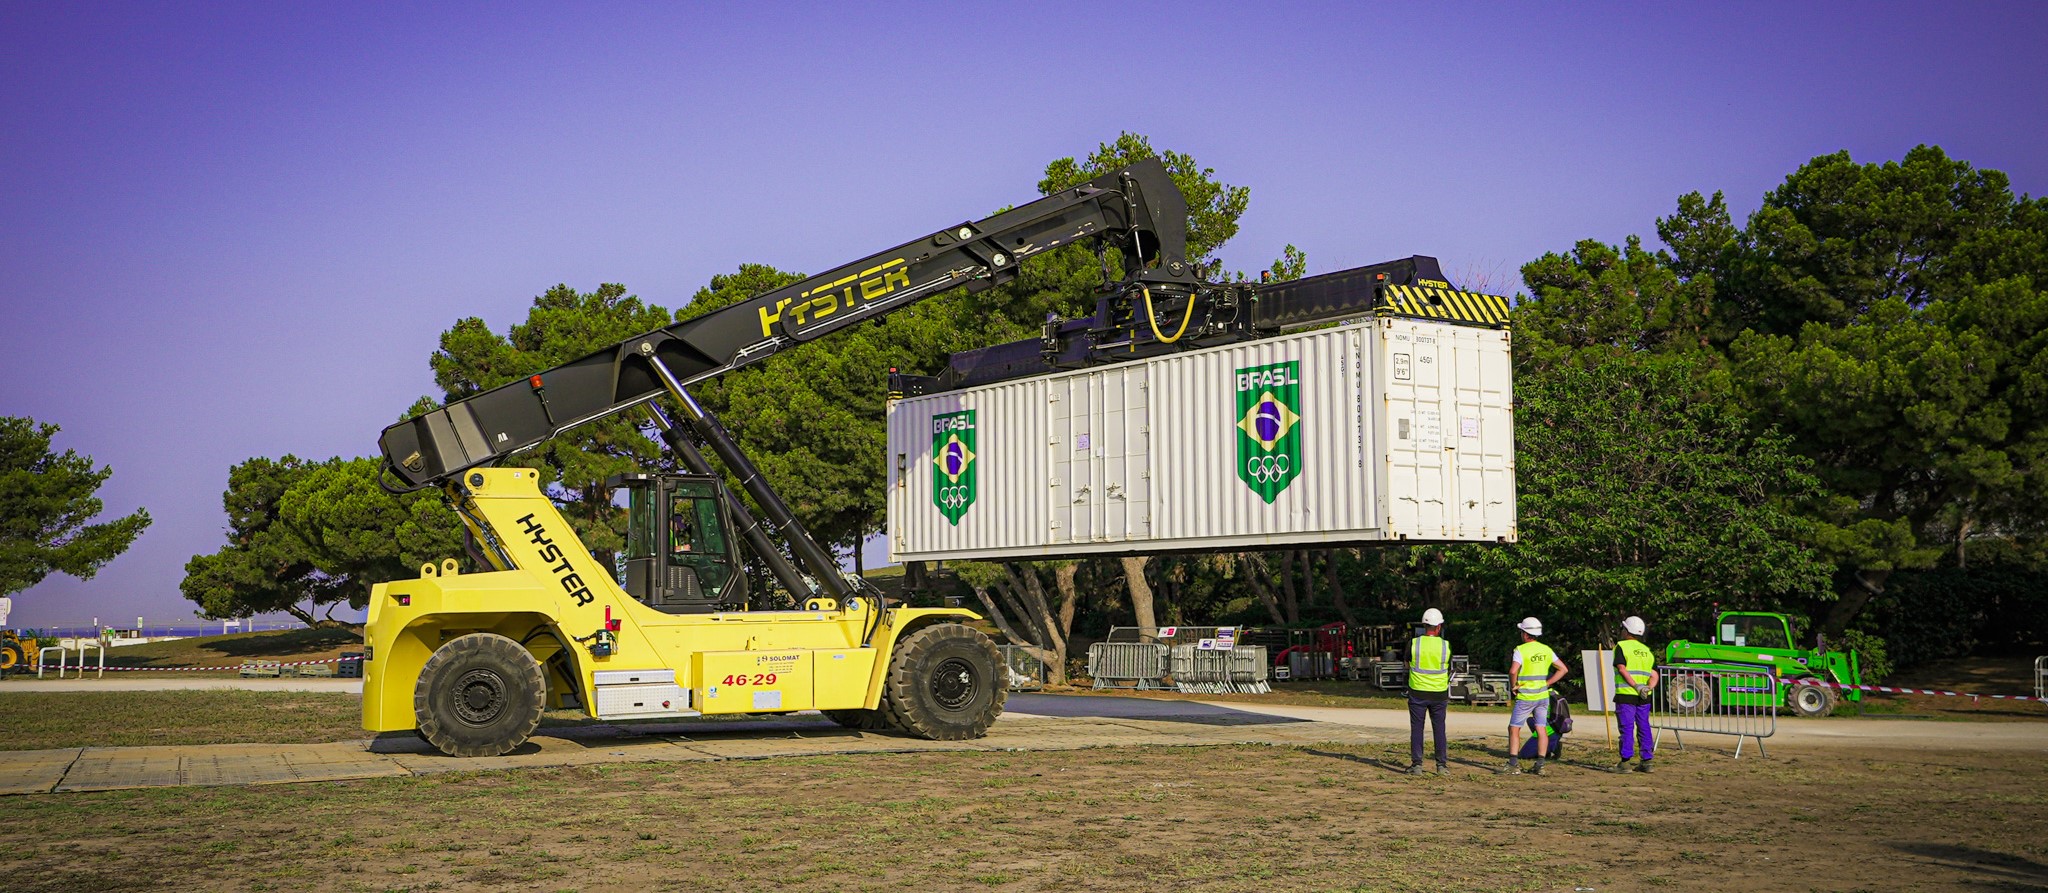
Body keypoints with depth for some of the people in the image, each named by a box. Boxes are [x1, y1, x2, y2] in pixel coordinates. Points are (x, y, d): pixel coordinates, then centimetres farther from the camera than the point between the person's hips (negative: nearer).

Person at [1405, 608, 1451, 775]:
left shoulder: (1413, 643, -8)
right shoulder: (1446, 646, -6)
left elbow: (1407, 665, 7)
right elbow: (1448, 670, 4)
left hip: (1418, 693, -1)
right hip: (1439, 694, 1)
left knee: (1417, 728, 6)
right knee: (1439, 729, 10)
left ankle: (1416, 764, 3)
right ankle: (1441, 765, 11)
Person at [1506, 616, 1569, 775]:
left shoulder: (1521, 650, -12)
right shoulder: (1546, 649, 7)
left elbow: (1513, 671, -27)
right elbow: (1563, 669, 8)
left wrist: (1515, 685, -10)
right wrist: (1547, 684, 7)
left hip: (1525, 697, -5)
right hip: (1543, 696, 5)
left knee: (1514, 729, 3)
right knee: (1541, 729, 7)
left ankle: (1513, 765, -3)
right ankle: (1540, 765, 4)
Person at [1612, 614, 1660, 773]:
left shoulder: (1621, 647, -3)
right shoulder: (1647, 650, 17)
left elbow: (1622, 669, -15)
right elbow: (1654, 674, 7)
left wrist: (1636, 687, -18)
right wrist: (1649, 687, -8)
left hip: (1625, 695, -6)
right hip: (1644, 698, 6)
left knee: (1627, 728, -5)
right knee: (1644, 728, 10)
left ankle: (1625, 762, -5)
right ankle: (1646, 761, 11)